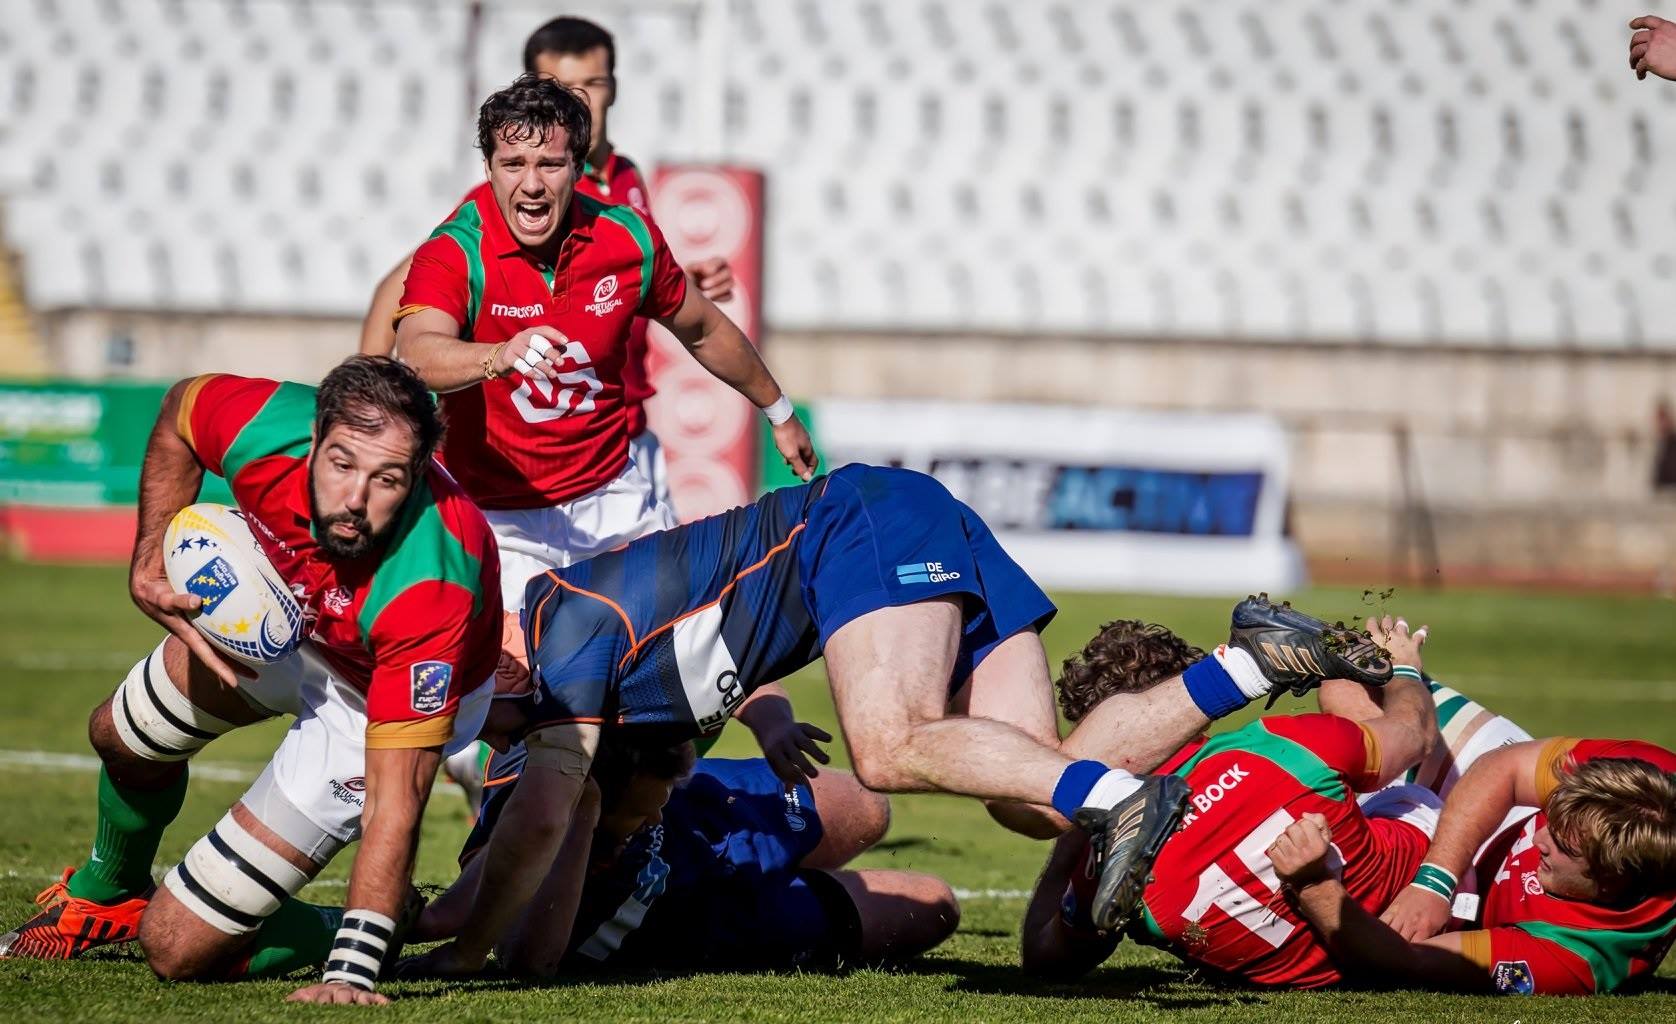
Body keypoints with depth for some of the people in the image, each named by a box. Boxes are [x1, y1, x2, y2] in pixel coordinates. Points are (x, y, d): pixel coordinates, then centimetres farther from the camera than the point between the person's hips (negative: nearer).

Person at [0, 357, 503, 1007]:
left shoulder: (428, 593, -46)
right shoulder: (266, 429, -33)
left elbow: (394, 800, -43)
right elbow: (178, 414, -6)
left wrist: (351, 972, -48)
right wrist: (149, 566, -15)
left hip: (379, 696, -5)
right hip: (282, 607, 5)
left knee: (177, 947, -7)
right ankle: (106, 891, 59)